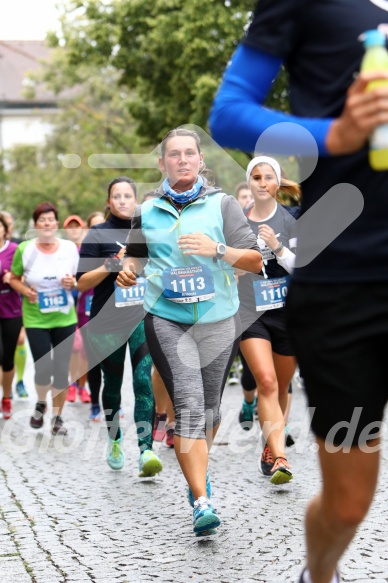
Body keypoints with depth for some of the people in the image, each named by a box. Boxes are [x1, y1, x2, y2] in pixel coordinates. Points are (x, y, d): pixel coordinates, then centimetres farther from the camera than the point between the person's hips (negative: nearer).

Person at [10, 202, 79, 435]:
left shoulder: (70, 248, -2)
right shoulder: (24, 249, -7)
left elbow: (80, 280, 10)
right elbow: (14, 279, 5)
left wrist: (73, 283, -13)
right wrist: (25, 290, -15)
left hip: (65, 318, 2)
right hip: (36, 319, -2)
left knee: (61, 370, 5)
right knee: (43, 370, -7)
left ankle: (58, 416, 23)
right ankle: (41, 403, 26)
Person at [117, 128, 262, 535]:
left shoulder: (222, 204, 3)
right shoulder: (147, 211, 8)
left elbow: (255, 260, -1)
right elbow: (135, 254, 19)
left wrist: (217, 249, -17)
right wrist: (128, 271, -4)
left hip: (218, 320, 1)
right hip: (166, 319, -1)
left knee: (209, 408, 12)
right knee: (188, 406, -16)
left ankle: (198, 472, 41)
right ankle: (201, 501, -18)